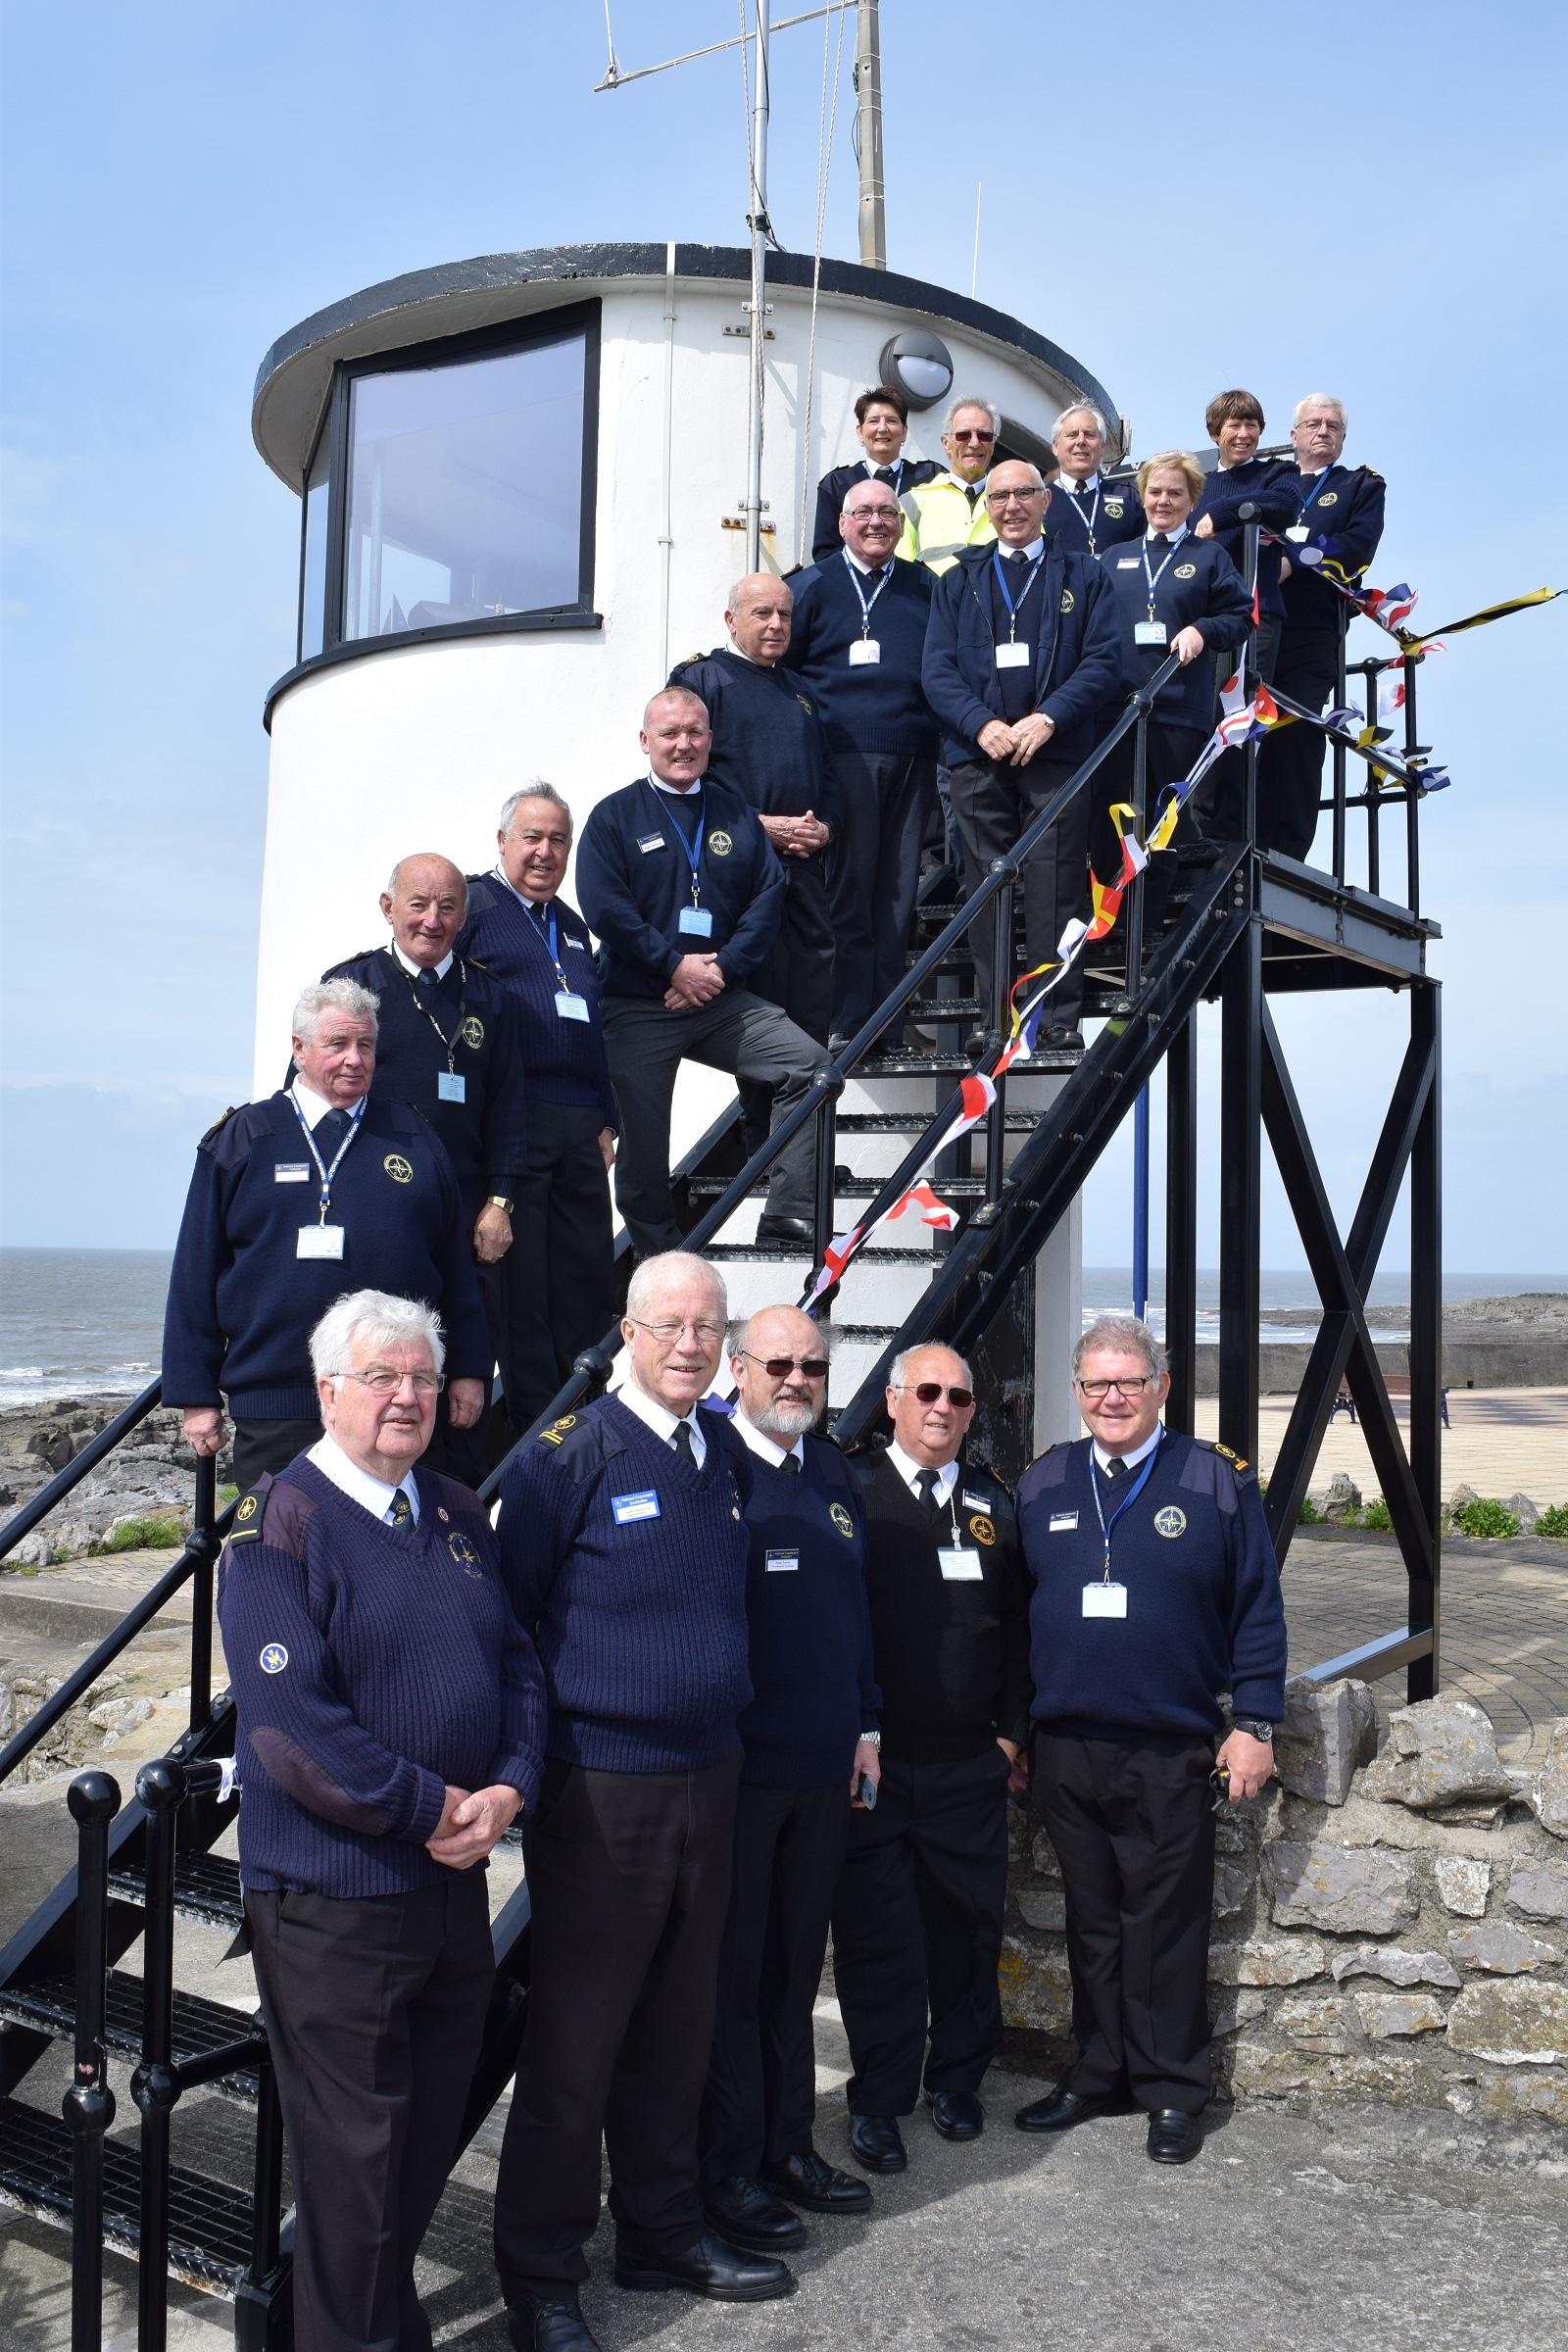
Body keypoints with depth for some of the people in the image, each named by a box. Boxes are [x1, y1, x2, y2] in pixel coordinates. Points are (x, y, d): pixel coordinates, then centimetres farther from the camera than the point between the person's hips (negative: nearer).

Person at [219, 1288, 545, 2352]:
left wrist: (508, 1788, -6)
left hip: (455, 1876, 7)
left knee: (435, 2120, 19)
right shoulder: (280, 1524, -13)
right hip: (333, 1894, -7)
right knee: (354, 2140, 7)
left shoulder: (457, 1514, 8)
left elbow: (518, 1663, 11)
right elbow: (288, 1718, -20)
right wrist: (430, 1808, -18)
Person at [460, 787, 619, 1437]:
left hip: (579, 1129, 7)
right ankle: (538, 1426, 4)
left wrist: (606, 1121, 19)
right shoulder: (473, 906, 1)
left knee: (589, 1275, 7)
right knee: (520, 1280, -3)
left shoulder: (571, 925, 23)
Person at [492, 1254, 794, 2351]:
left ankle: (665, 2230, 35)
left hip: (710, 1779, 6)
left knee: (676, 2030, 18)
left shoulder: (728, 1455, 7)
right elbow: (514, 1615, -8)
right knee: (574, 2045, 5)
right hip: (599, 1793, -6)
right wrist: (535, 1752, -8)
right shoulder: (568, 1457, -13)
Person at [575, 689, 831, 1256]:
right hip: (638, 1006, -3)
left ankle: (787, 1214, -10)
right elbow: (605, 907, -9)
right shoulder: (615, 817, 3)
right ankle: (659, 1261, 15)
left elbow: (767, 897, 4)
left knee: (810, 1064, -15)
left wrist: (722, 966, -10)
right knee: (641, 1138, -2)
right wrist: (675, 965, -15)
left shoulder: (736, 815, 14)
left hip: (722, 996, 3)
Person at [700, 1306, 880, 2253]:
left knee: (796, 1961, 17)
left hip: (823, 1763, 7)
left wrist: (865, 1727, 16)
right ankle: (728, 2168, 18)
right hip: (734, 1765, -6)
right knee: (731, 1969, 5)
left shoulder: (834, 1475, 11)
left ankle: (789, 2143, 31)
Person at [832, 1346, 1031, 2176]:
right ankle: (878, 2100, 19)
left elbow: (1018, 1624, 15)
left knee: (968, 1927, 11)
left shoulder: (993, 1503, 10)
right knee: (875, 1935, 4)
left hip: (969, 1765, 4)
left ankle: (957, 2080, 31)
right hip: (869, 1759, -3)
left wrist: (1011, 1729, 8)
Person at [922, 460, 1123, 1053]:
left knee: (1056, 889, -6)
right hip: (977, 755, 2)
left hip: (1056, 753, -2)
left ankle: (1059, 1018, -2)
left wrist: (1047, 718, -12)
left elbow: (1104, 659, 2)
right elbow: (938, 668, 7)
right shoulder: (957, 582, 18)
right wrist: (981, 724, -10)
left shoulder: (1082, 576, 14)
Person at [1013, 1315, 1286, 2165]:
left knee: (1164, 1927, 5)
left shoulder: (1217, 1481, -1)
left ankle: (1171, 2093, 20)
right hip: (1065, 1751, 3)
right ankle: (1098, 2075, 28)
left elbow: (1258, 1611, 1)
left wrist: (1253, 1722, -4)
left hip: (1172, 1752, -3)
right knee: (1091, 1922, 14)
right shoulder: (1041, 1485, 7)